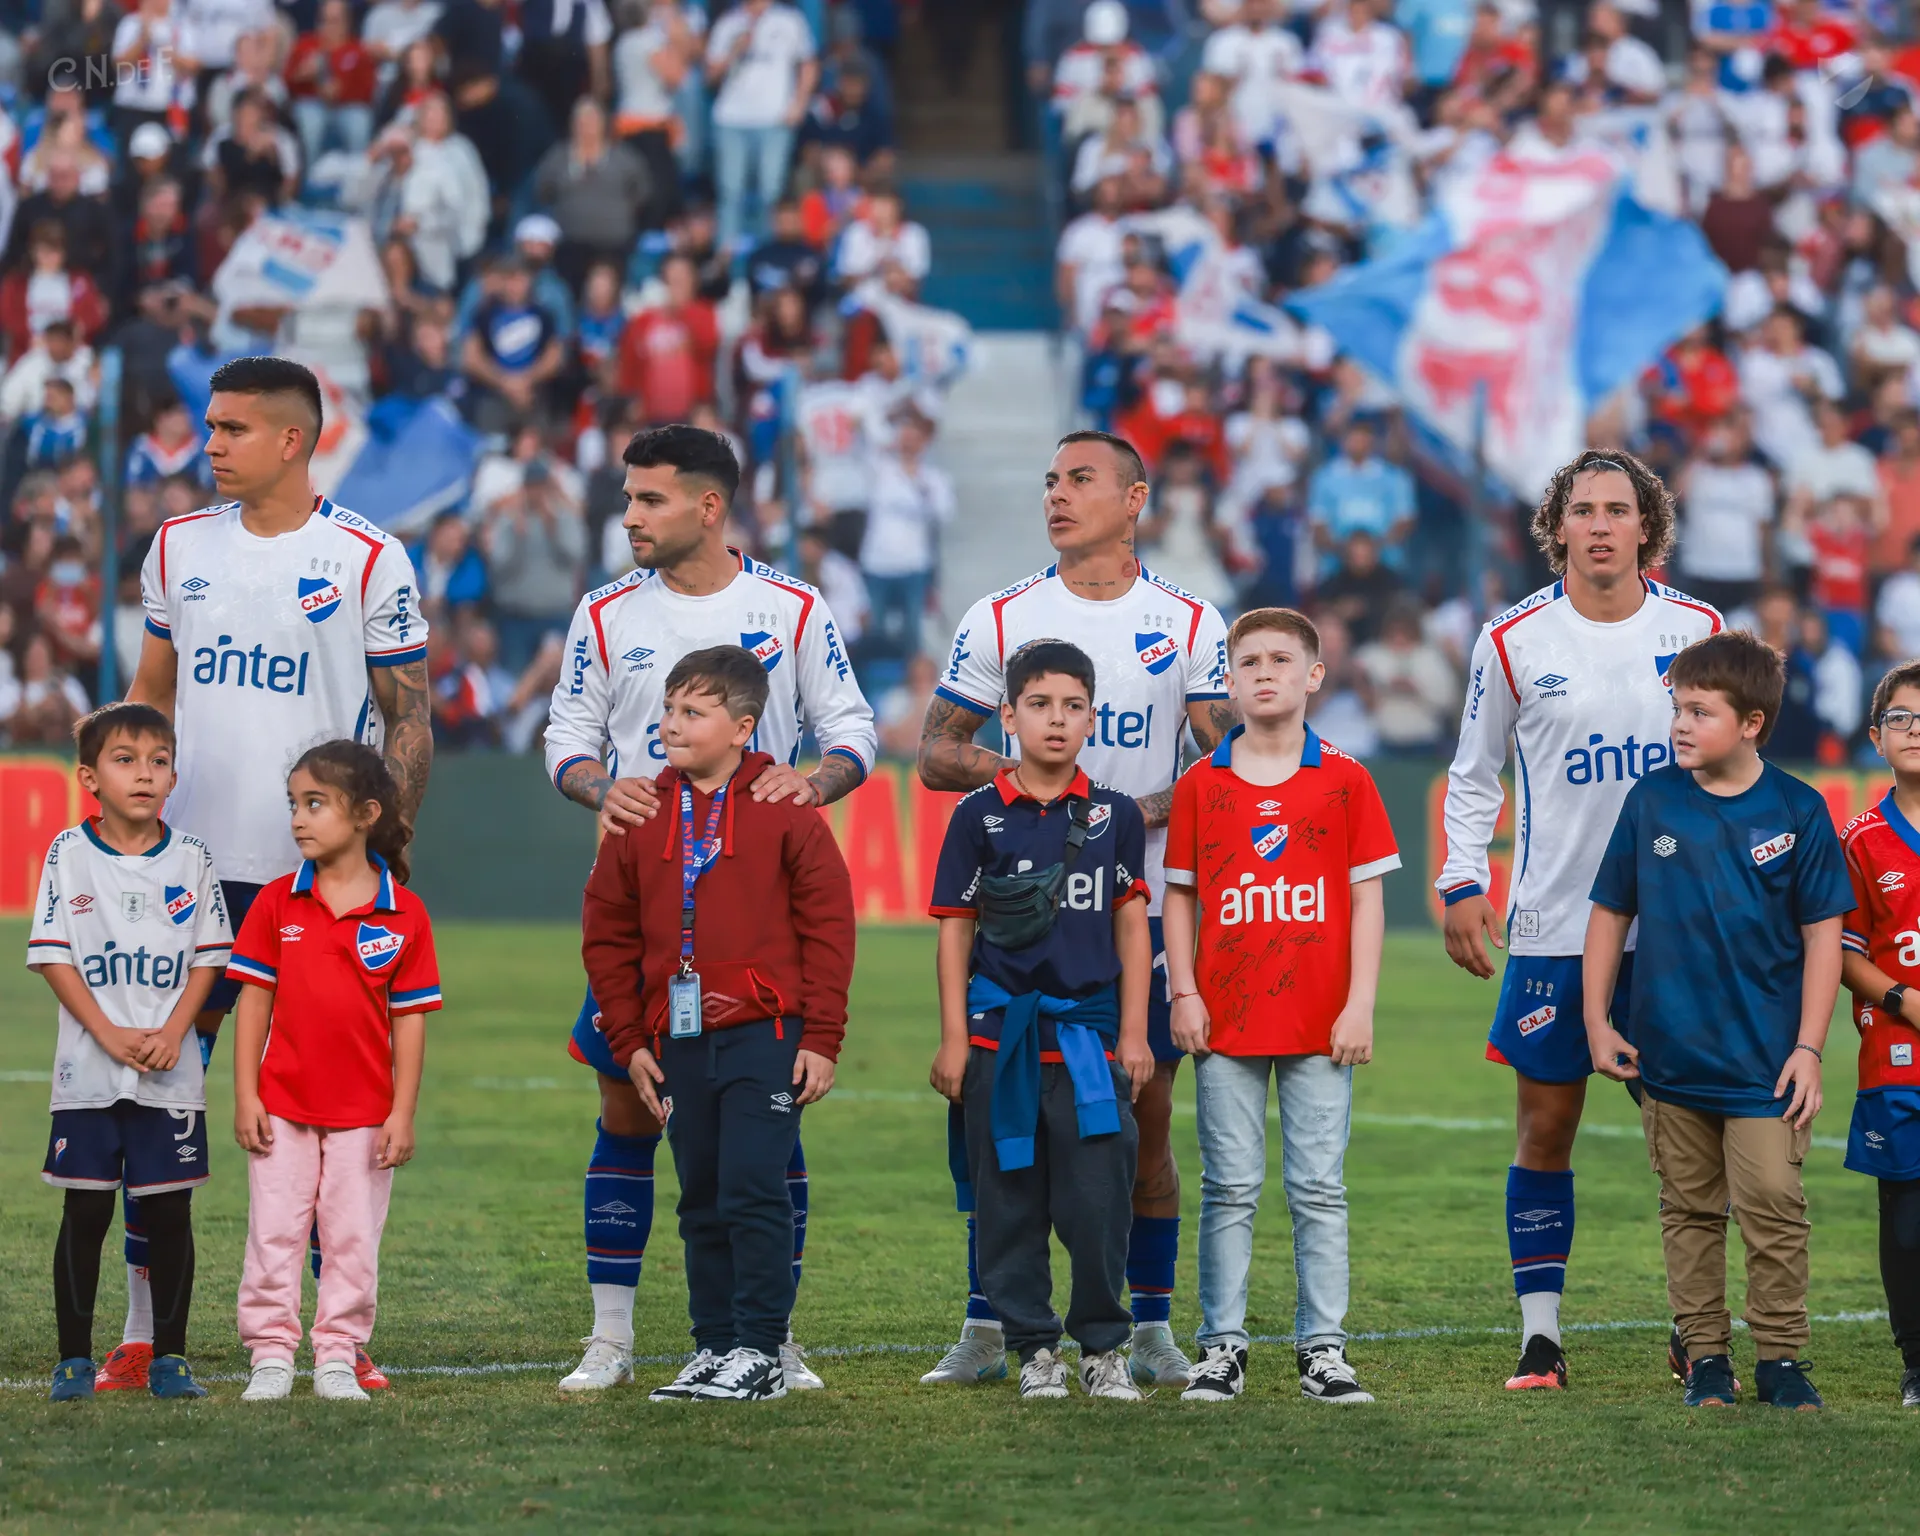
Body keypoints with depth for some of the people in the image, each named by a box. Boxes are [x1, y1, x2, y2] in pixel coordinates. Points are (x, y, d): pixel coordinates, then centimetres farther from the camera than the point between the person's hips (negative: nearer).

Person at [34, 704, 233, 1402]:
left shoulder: (190, 859, 4)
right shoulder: (70, 854, 0)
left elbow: (207, 958, 4)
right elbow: (52, 955, -3)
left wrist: (170, 1035, -10)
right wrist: (108, 1033, -12)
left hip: (172, 1075, 1)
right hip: (88, 1072, -1)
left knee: (170, 1211, 3)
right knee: (86, 1211, 1)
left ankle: (169, 1357, 11)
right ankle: (74, 1359, 7)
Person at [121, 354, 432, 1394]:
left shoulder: (368, 560, -3)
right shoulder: (180, 548, 9)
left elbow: (410, 723, 0)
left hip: (320, 873, -3)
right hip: (191, 862, 3)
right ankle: (142, 1332, 8)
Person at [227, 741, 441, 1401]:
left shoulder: (404, 914, -4)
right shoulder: (277, 903, 0)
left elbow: (410, 1018, -1)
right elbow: (254, 1000, 2)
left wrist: (402, 1113, -4)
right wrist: (245, 1097, -3)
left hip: (364, 1115, -1)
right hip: (283, 1105, 1)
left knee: (354, 1241, 4)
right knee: (273, 1234, 3)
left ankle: (338, 1358, 13)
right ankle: (271, 1357, 11)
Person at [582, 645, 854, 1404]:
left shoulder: (784, 810, -3)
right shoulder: (642, 815, 9)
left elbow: (828, 924, -4)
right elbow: (608, 932, 13)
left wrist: (821, 1039, -7)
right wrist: (630, 1041, 8)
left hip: (764, 1035, -5)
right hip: (680, 1041, 5)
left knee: (752, 1192, -9)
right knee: (702, 1202, 10)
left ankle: (760, 1353, -2)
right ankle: (714, 1348, 17)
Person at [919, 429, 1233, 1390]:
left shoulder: (1188, 625, 4)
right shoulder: (1000, 619, 5)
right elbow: (934, 750, 7)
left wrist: (1142, 813, -15)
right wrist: (1010, 773, -13)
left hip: (1144, 904, 0)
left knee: (1147, 1113, 0)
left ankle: (1151, 1329, 8)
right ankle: (985, 1328, 5)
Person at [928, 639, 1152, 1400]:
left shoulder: (1116, 815, 6)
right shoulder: (980, 816, 2)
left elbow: (1132, 927, 9)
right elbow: (955, 930, 4)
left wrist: (1133, 1035, 5)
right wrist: (954, 1039, 0)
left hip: (1091, 1037, 0)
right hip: (1002, 1040, 0)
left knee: (1099, 1199, -3)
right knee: (1009, 1201, 3)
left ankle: (1102, 1346, 11)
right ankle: (1034, 1349, 13)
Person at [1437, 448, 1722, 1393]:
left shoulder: (1697, 631, 3)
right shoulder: (1513, 640, -1)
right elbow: (1473, 774, 9)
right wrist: (1461, 881, -2)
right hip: (1554, 926, -1)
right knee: (1545, 1127, 0)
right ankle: (1540, 1335, 6)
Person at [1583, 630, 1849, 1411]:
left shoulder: (1797, 812, -6)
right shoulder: (1652, 799, -1)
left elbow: (1822, 935, -3)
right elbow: (1610, 913, 6)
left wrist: (1808, 1048, -7)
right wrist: (1598, 1023, 3)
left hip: (1763, 1058, -2)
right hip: (1669, 1053, 2)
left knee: (1773, 1207, -5)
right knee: (1690, 1209, 10)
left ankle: (1781, 1357, 6)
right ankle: (1705, 1354, 19)